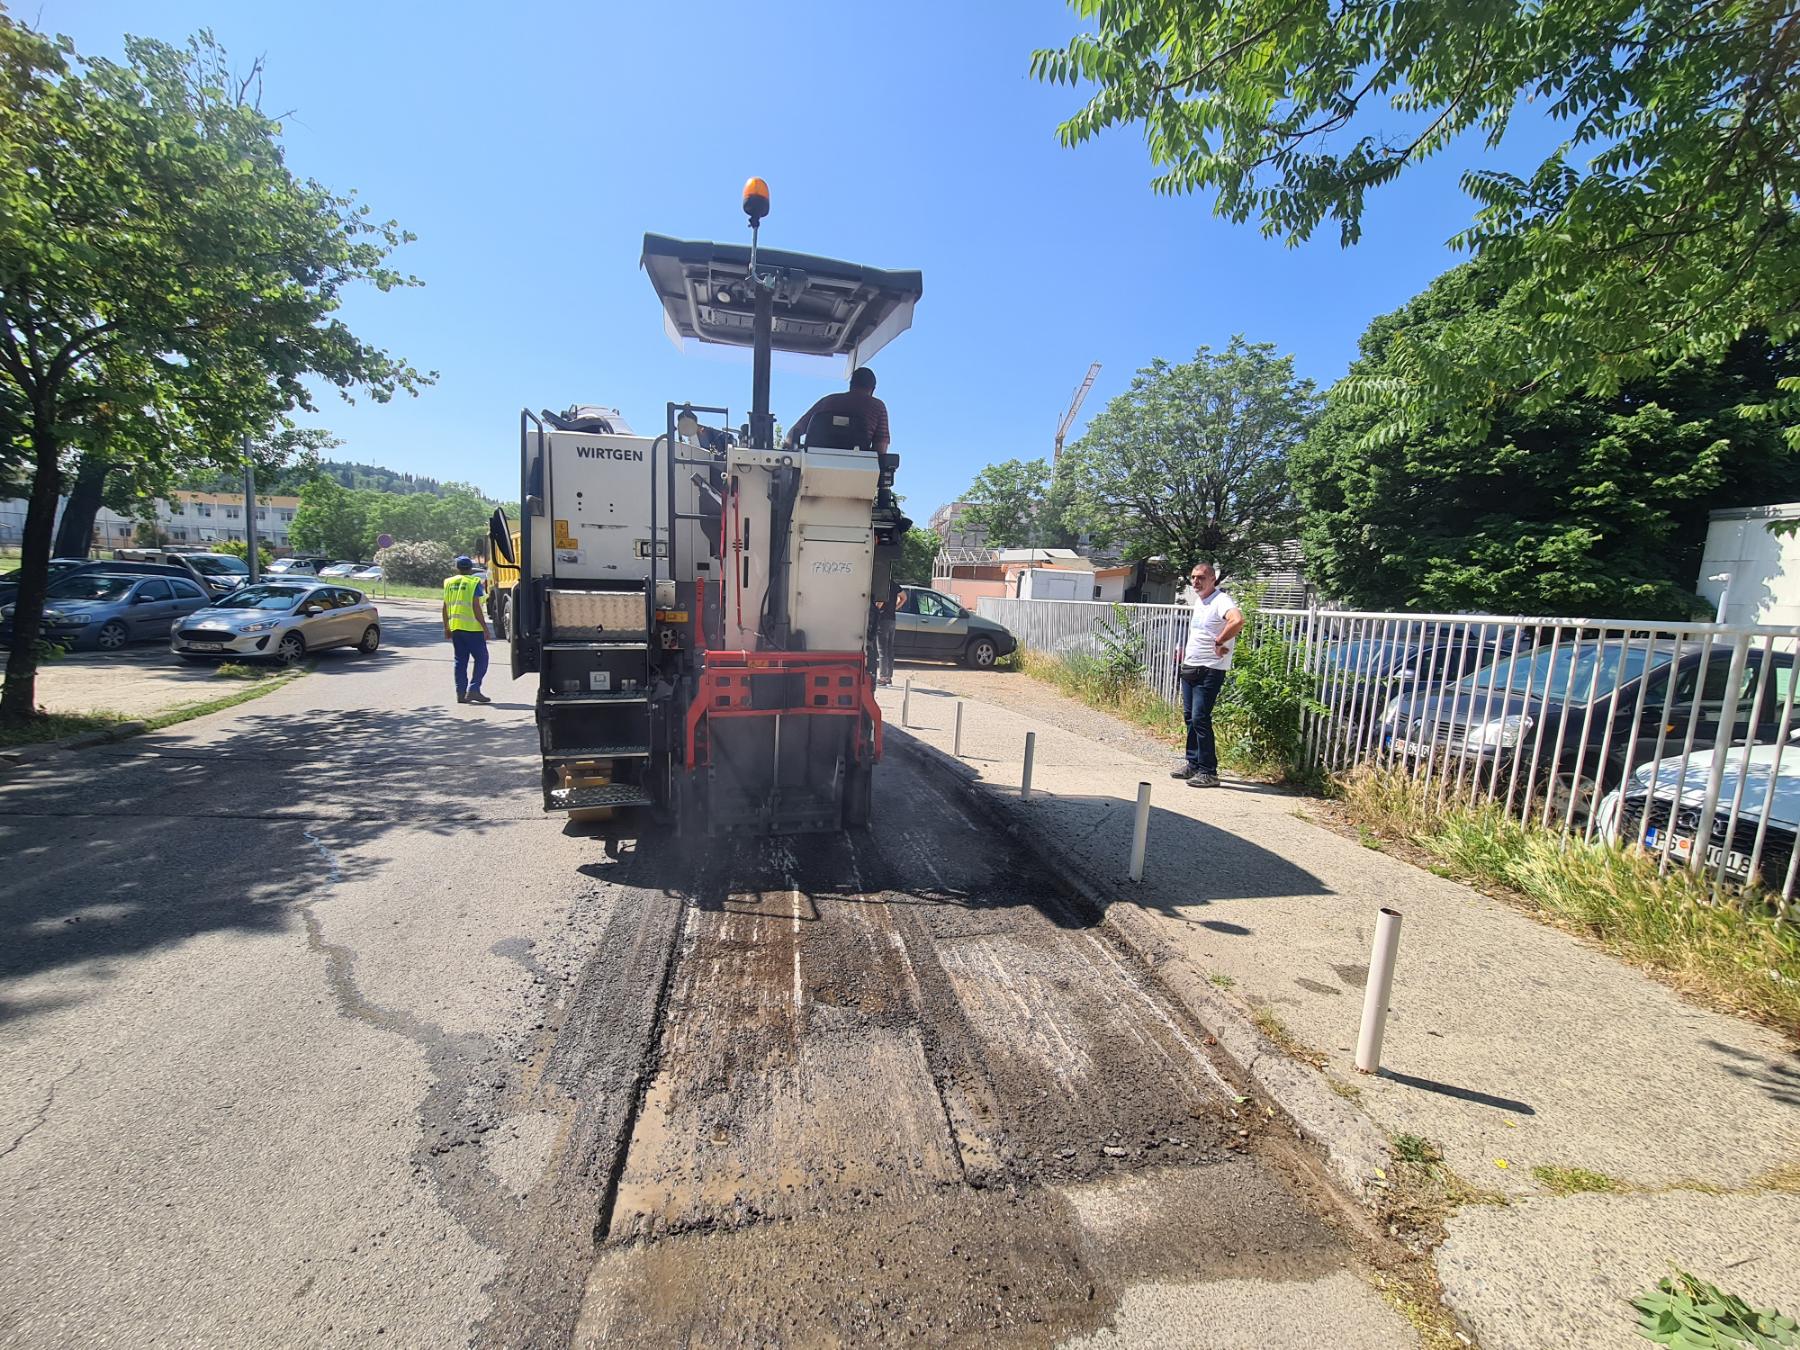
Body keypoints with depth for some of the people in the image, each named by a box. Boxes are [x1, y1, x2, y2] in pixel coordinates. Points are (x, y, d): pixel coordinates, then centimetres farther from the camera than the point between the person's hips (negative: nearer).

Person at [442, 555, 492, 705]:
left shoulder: (449, 583, 12)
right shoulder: (475, 583, -6)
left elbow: (445, 607, 13)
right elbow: (476, 607, -13)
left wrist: (446, 627, 20)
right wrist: (485, 627, -10)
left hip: (455, 628, 6)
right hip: (472, 628, -6)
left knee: (460, 661, 10)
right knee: (481, 659, 2)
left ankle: (461, 693, 11)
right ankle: (473, 689, -7)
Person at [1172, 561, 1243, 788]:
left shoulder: (1221, 601, -15)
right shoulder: (1198, 600, 14)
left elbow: (1238, 620, -35)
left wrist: (1219, 643, -24)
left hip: (1209, 671, -9)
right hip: (1189, 667, 9)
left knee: (1200, 719, -10)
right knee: (1190, 717, 13)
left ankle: (1208, 772, -2)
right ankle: (1193, 764, 23)